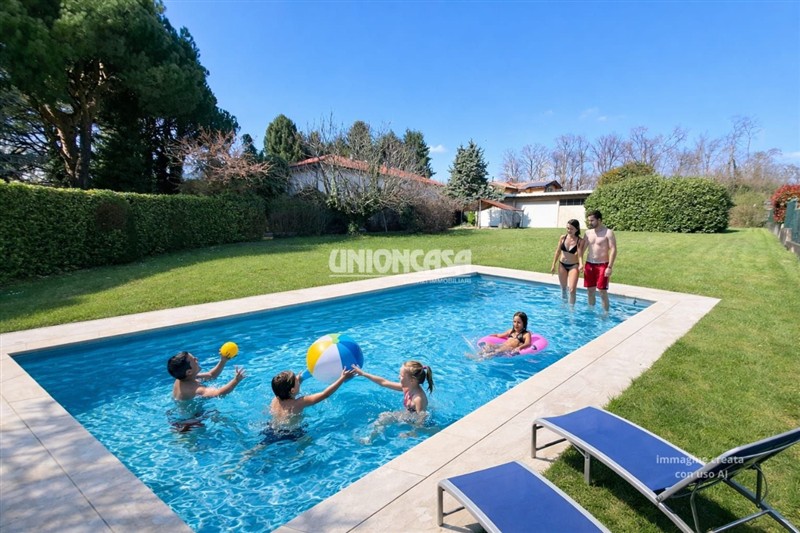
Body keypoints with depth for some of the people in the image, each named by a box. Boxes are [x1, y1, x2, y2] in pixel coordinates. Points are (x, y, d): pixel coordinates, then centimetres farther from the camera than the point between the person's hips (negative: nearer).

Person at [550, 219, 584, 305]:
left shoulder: (580, 241, -13)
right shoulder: (563, 238, -4)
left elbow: (580, 255, -17)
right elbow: (558, 252, 4)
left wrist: (581, 265, -36)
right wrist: (553, 265, 6)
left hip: (573, 266, -3)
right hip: (562, 265, 3)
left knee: (572, 290, -11)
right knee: (563, 288, 16)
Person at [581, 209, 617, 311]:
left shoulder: (608, 232, -8)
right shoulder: (588, 232, 7)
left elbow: (613, 250, -13)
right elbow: (583, 248, 11)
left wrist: (610, 267, -19)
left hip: (602, 265, -5)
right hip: (589, 264, 5)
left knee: (603, 291, -4)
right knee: (590, 290, 11)